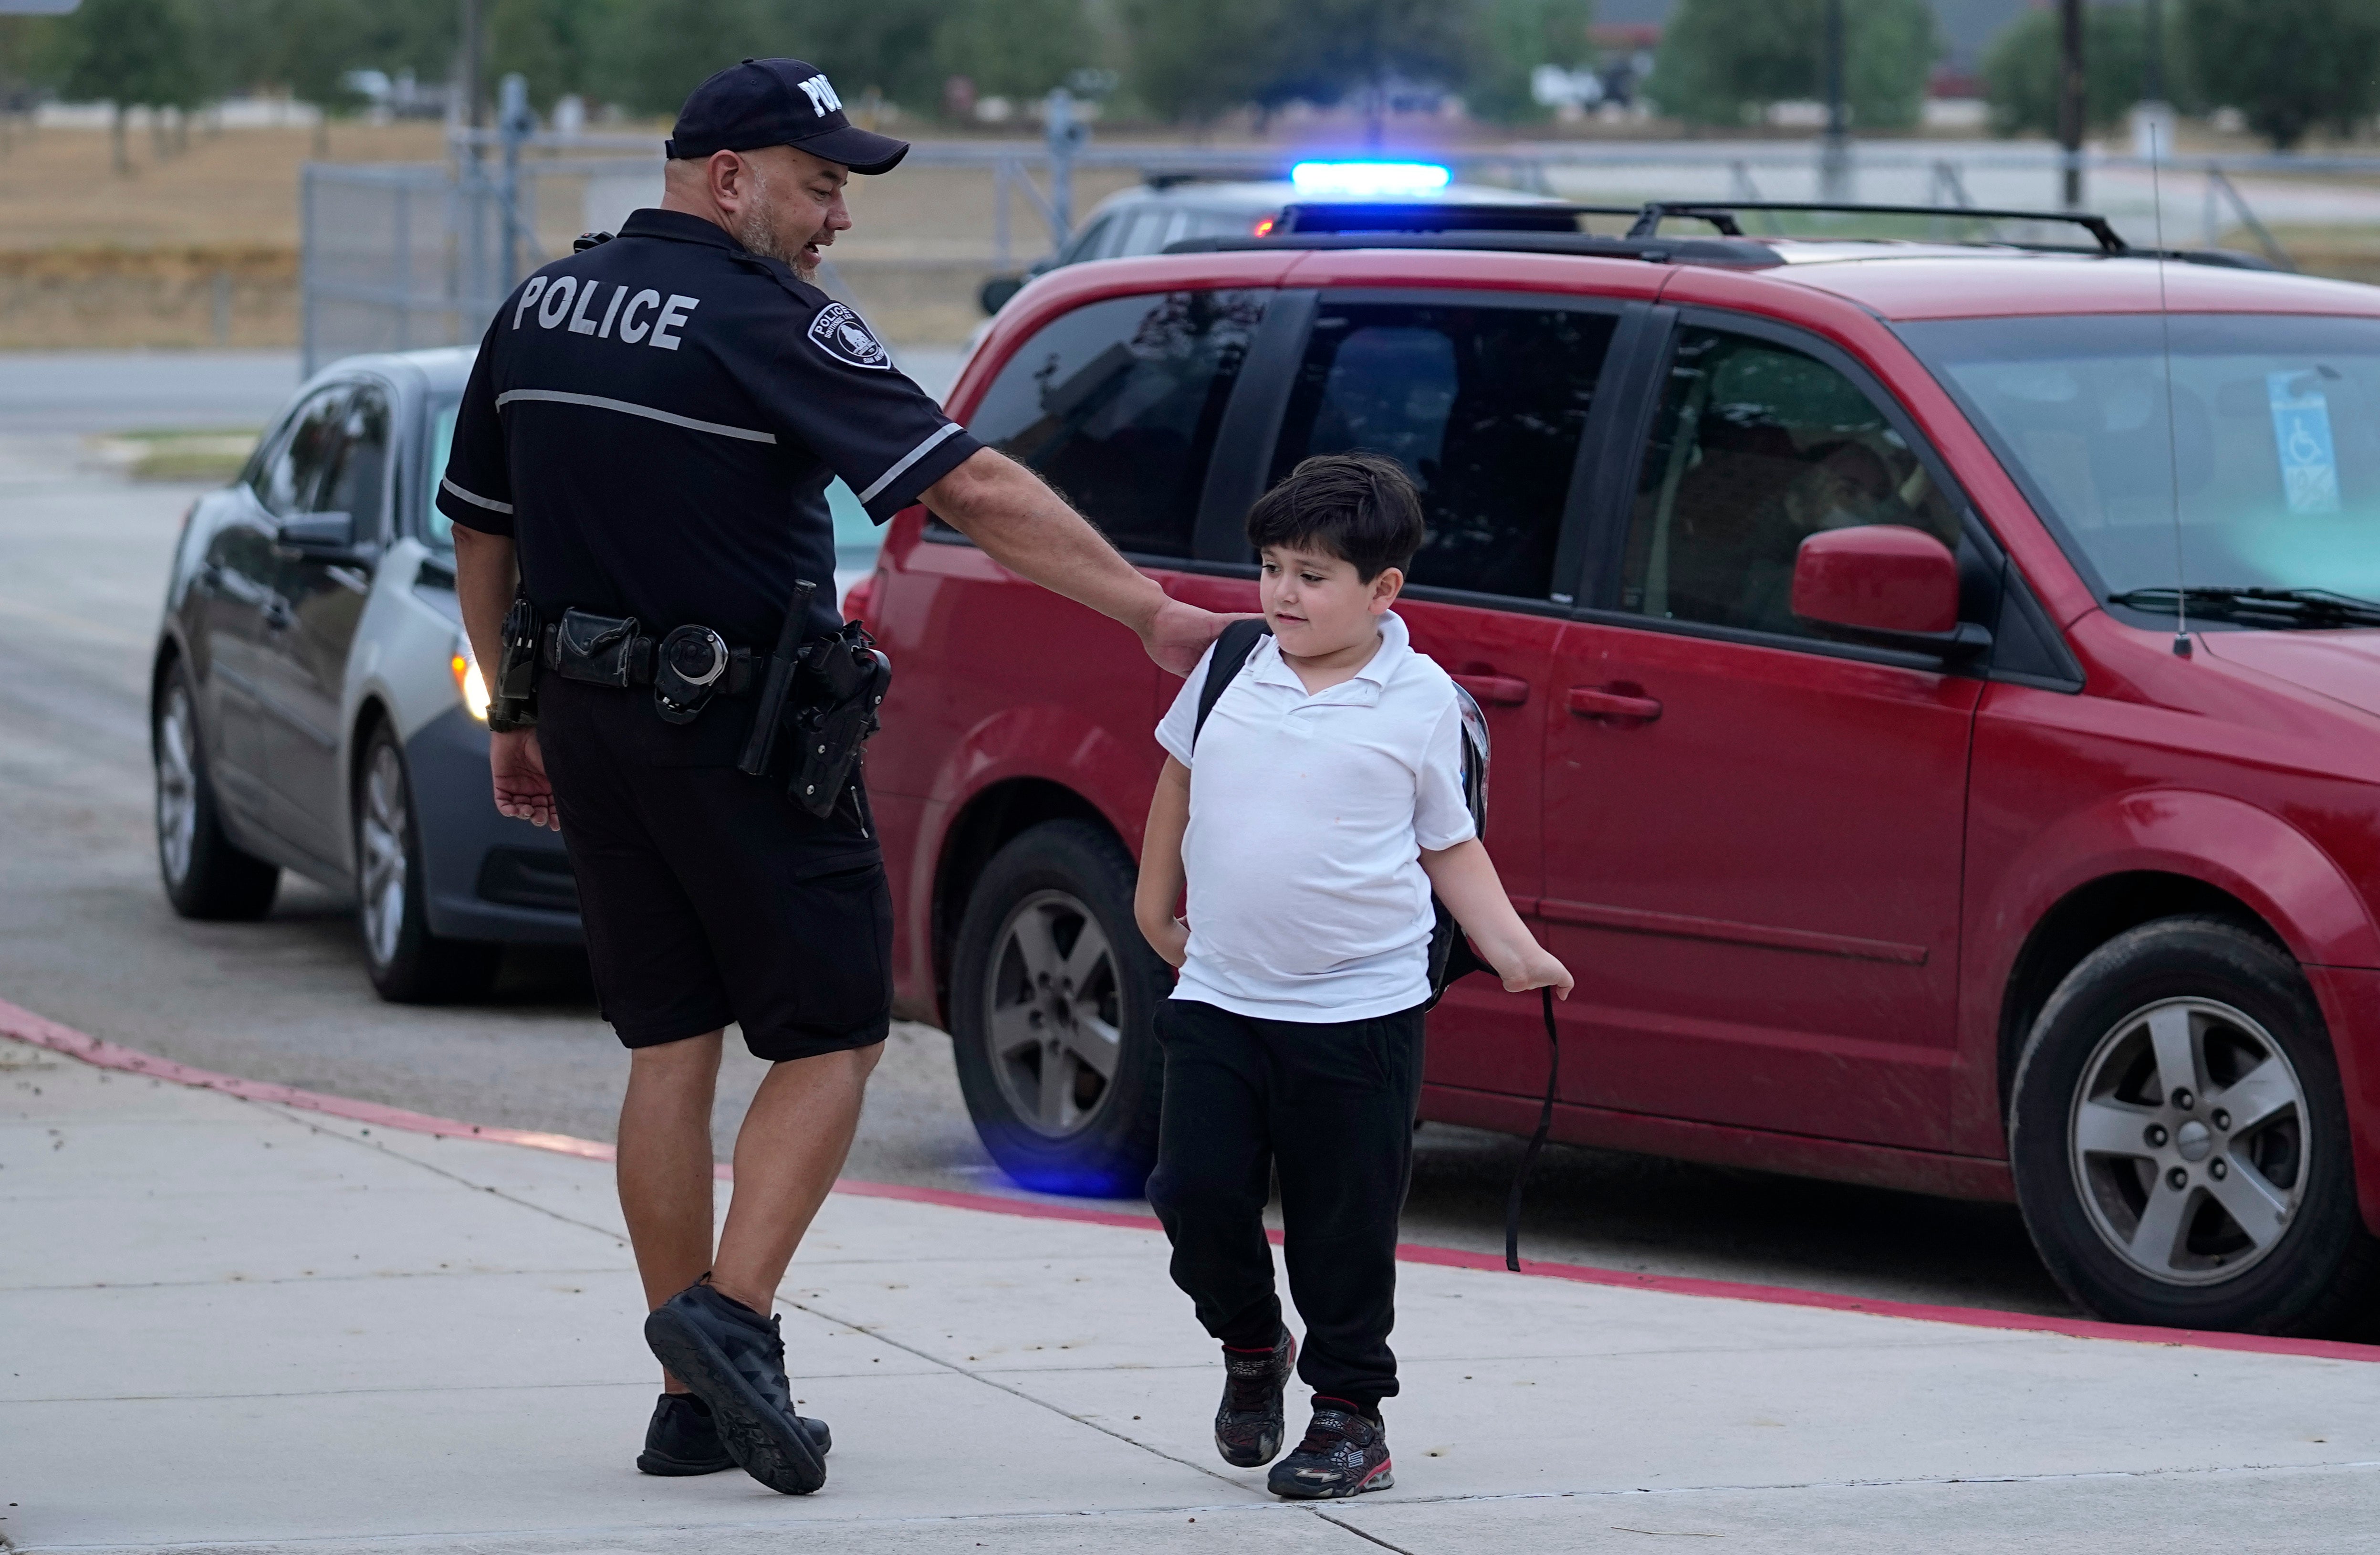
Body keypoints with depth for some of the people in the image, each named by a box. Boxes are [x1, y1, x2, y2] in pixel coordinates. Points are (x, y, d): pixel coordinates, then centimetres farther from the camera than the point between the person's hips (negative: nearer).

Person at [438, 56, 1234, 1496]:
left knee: (669, 1047, 11)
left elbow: (481, 528, 15)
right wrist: (1152, 609, -19)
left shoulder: (542, 308, 7)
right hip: (744, 730, -7)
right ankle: (733, 1311, -12)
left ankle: (694, 1402, 11)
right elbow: (972, 486, -20)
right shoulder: (765, 324, -15)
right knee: (831, 1036, 5)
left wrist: (518, 716, 24)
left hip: (592, 720, 7)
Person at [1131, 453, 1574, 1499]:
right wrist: (1155, 902, 24)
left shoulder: (1419, 700, -2)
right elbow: (1180, 781, 21)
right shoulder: (1230, 671, 4)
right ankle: (1252, 1350, 25)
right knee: (1197, 1190, -1)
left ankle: (1350, 1412, 14)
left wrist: (1513, 949, -3)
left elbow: (1451, 846, 6)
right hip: (1219, 997, 3)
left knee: (1342, 1226, 1)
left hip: (1359, 1010, -3)